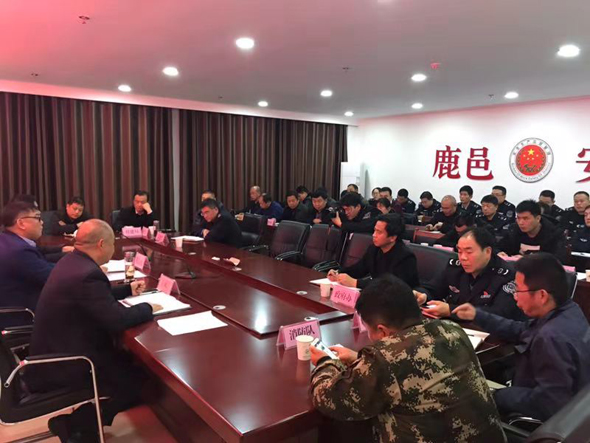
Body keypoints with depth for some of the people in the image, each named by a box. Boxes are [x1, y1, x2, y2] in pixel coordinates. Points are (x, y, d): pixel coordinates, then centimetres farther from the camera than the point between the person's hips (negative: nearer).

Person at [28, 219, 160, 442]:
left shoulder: (72, 261, 3)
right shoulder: (87, 274, -29)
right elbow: (117, 320, -28)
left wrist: (128, 289, 23)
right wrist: (147, 308, -11)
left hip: (54, 351, 10)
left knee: (126, 362, 18)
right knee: (134, 381, 0)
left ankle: (88, 419, 24)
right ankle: (73, 424, 11)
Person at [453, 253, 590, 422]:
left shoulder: (553, 338, -35)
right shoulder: (567, 310, -4)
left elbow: (550, 403, -32)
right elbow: (521, 332, 11)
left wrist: (496, 396, -23)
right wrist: (478, 316, 10)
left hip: (549, 422, -8)